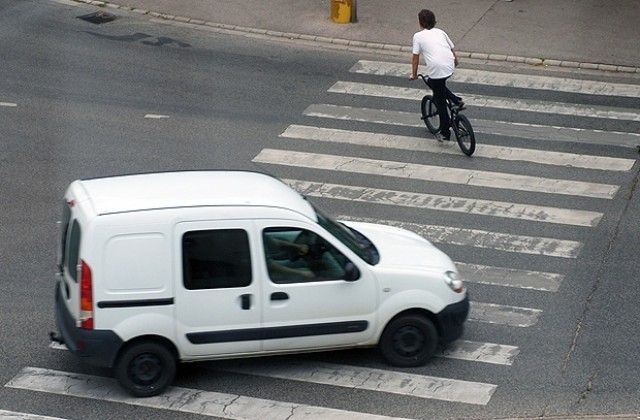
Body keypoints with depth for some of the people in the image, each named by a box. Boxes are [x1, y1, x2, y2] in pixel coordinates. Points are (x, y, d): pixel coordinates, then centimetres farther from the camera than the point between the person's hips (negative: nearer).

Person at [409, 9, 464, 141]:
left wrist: (414, 74, 17)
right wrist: (455, 62, 43)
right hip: (449, 67, 5)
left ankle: (445, 132, 15)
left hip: (436, 69, -5)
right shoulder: (440, 32, 18)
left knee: (440, 101, 7)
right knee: (432, 83, 33)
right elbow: (452, 49, 24)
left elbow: (416, 57, 6)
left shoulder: (418, 36, 6)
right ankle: (456, 100, 25)